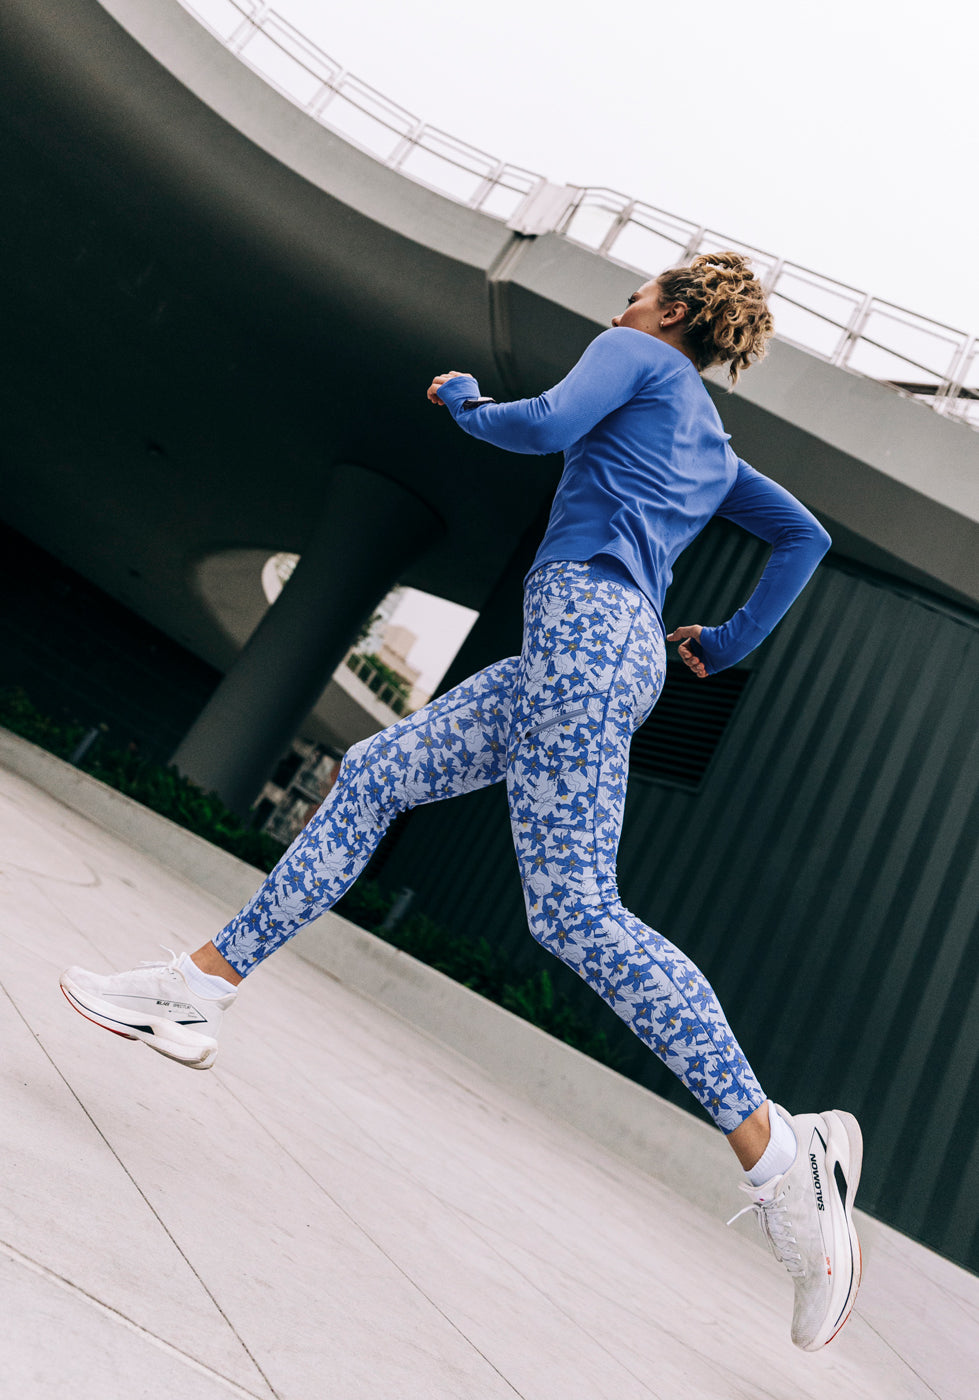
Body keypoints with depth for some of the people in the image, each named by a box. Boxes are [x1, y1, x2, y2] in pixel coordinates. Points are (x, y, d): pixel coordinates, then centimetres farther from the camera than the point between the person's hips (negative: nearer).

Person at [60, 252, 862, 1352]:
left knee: (573, 908, -17)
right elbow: (807, 535, 33)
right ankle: (199, 990, 8)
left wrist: (462, 398, 9)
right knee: (374, 776, 6)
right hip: (617, 652, 10)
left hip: (583, 616, -9)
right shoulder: (714, 446, 31)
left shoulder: (640, 354, 9)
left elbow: (548, 422, -10)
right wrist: (732, 641, 30)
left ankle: (781, 1153, -16)